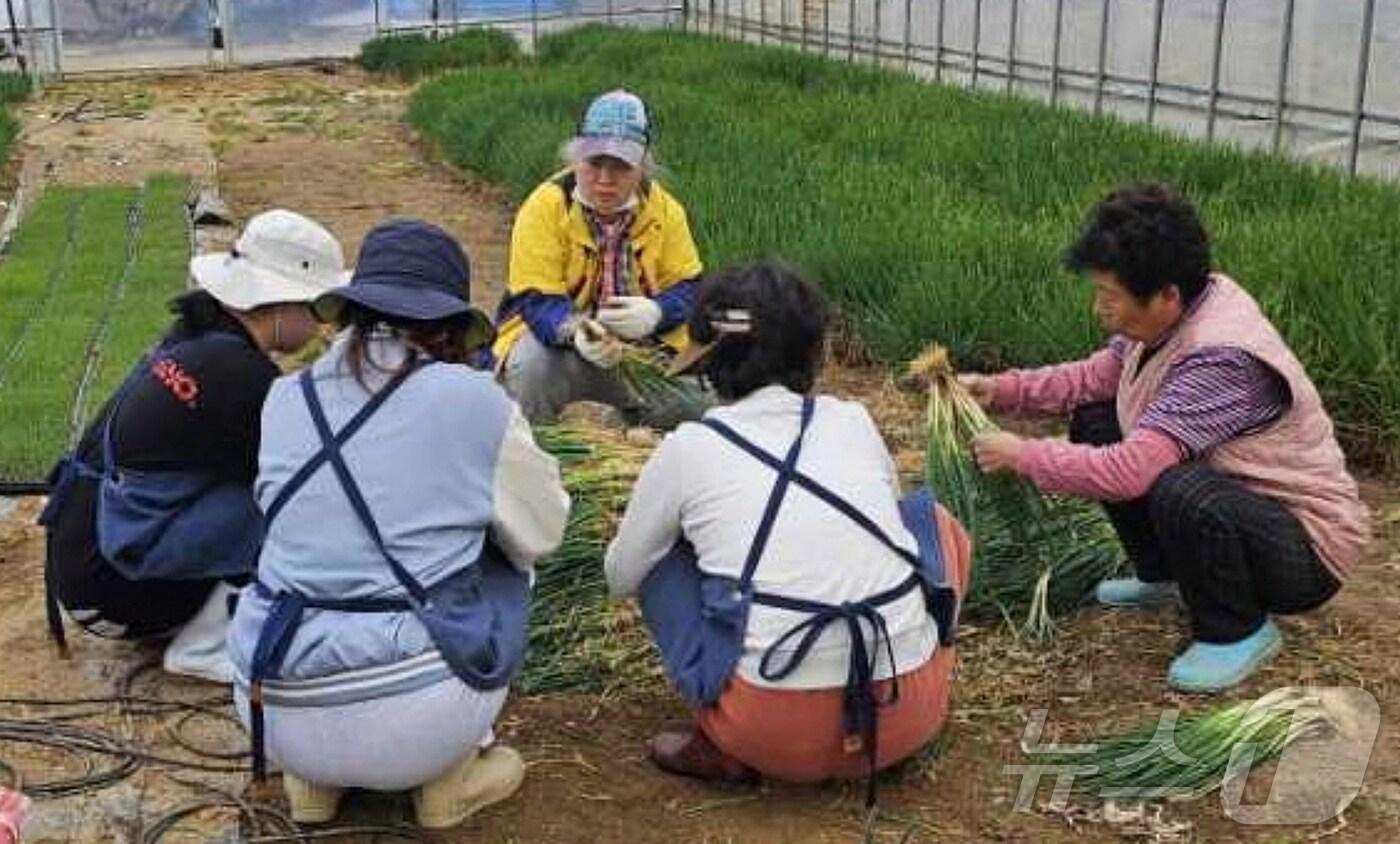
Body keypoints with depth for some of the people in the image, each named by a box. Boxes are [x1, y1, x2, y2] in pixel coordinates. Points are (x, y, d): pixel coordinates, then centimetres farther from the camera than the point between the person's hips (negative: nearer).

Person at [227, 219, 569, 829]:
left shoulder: (285, 399, 5)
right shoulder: (471, 399, -6)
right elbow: (543, 532, 8)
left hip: (272, 715, 4)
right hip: (414, 722, -4)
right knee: (504, 562, 21)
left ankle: (313, 777, 20)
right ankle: (448, 777, 19)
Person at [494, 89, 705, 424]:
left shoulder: (664, 210, -3)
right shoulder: (545, 207, -14)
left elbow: (688, 286, -2)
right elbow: (537, 299, -19)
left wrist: (655, 313, -27)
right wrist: (574, 331, -41)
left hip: (643, 348, 3)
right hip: (554, 337, -2)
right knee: (532, 364, -35)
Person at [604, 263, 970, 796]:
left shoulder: (688, 448, 3)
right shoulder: (855, 421, 10)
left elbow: (621, 577, 16)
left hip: (781, 740, -3)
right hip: (912, 717, 3)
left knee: (663, 559, 19)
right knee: (935, 522, 26)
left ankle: (722, 745, 9)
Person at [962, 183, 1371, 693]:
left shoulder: (1221, 360, -33)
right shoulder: (1172, 315, -8)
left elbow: (1129, 471, -38)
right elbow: (1094, 377, 8)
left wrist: (1021, 456, -26)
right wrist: (1001, 390, -4)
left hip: (1305, 552, -9)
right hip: (1233, 501, 9)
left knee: (1180, 493, -38)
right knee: (1094, 423, 3)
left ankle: (1239, 632, -7)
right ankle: (1162, 576, 21)